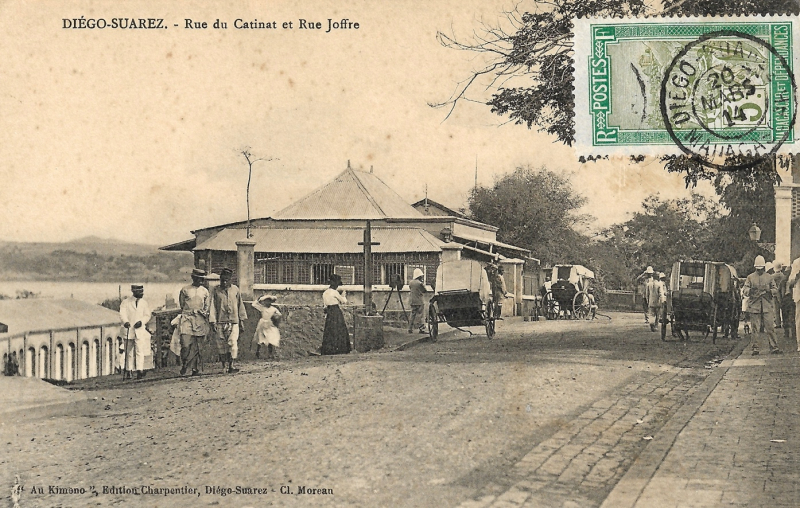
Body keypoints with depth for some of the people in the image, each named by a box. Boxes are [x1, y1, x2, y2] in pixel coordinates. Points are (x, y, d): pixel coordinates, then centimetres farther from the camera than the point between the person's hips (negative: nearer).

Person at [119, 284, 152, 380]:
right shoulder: (126, 302, 2)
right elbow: (122, 313, -10)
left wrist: (141, 322, -10)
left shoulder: (144, 302, 9)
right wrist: (125, 322, -28)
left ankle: (140, 371, -12)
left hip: (140, 330, 1)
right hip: (128, 330, -1)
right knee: (129, 352, 7)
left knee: (140, 351, -10)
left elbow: (147, 315, 9)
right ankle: (128, 371, 17)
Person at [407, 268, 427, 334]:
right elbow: (425, 291, -6)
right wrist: (423, 284, 4)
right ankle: (422, 329, -6)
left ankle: (410, 329, 12)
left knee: (413, 315, 12)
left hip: (413, 302, 6)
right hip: (419, 302, -6)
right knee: (422, 315, -1)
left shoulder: (411, 282, 3)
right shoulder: (420, 283, -15)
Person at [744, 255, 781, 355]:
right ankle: (755, 348, 5)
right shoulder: (750, 277, 9)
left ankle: (773, 348, 1)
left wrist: (770, 291, -12)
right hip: (754, 305, -1)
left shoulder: (769, 277, 11)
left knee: (770, 327, -3)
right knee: (755, 329, 0)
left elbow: (775, 289, 11)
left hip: (767, 306, 1)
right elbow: (745, 289, 2)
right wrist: (750, 290, -21)